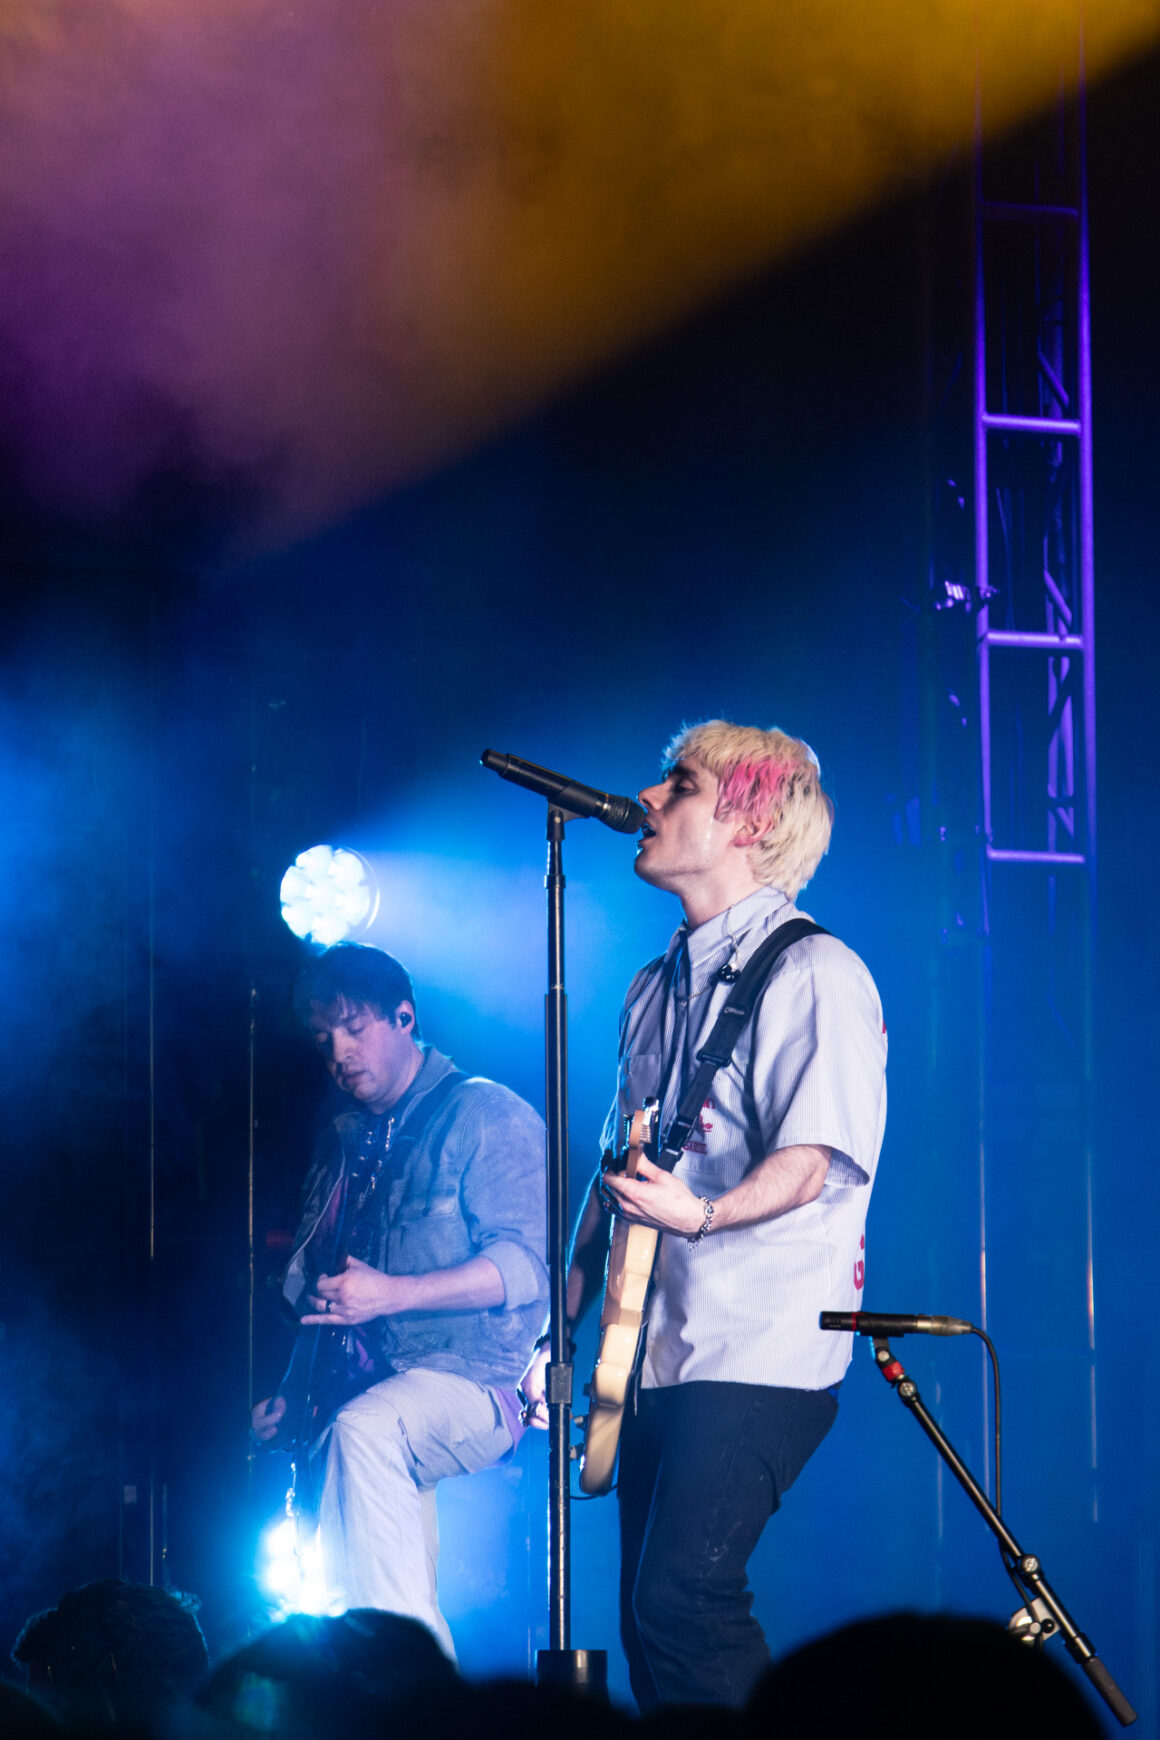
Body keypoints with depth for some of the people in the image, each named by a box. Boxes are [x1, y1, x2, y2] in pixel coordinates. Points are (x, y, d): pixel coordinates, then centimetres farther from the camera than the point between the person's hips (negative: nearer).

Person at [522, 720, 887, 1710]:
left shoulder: (812, 975, -7)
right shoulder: (657, 990, 19)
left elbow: (817, 1157, -19)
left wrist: (700, 1214, -35)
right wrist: (562, 1327, 17)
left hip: (760, 1358, -9)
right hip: (654, 1358, 9)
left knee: (682, 1599, -21)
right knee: (650, 1624, 6)